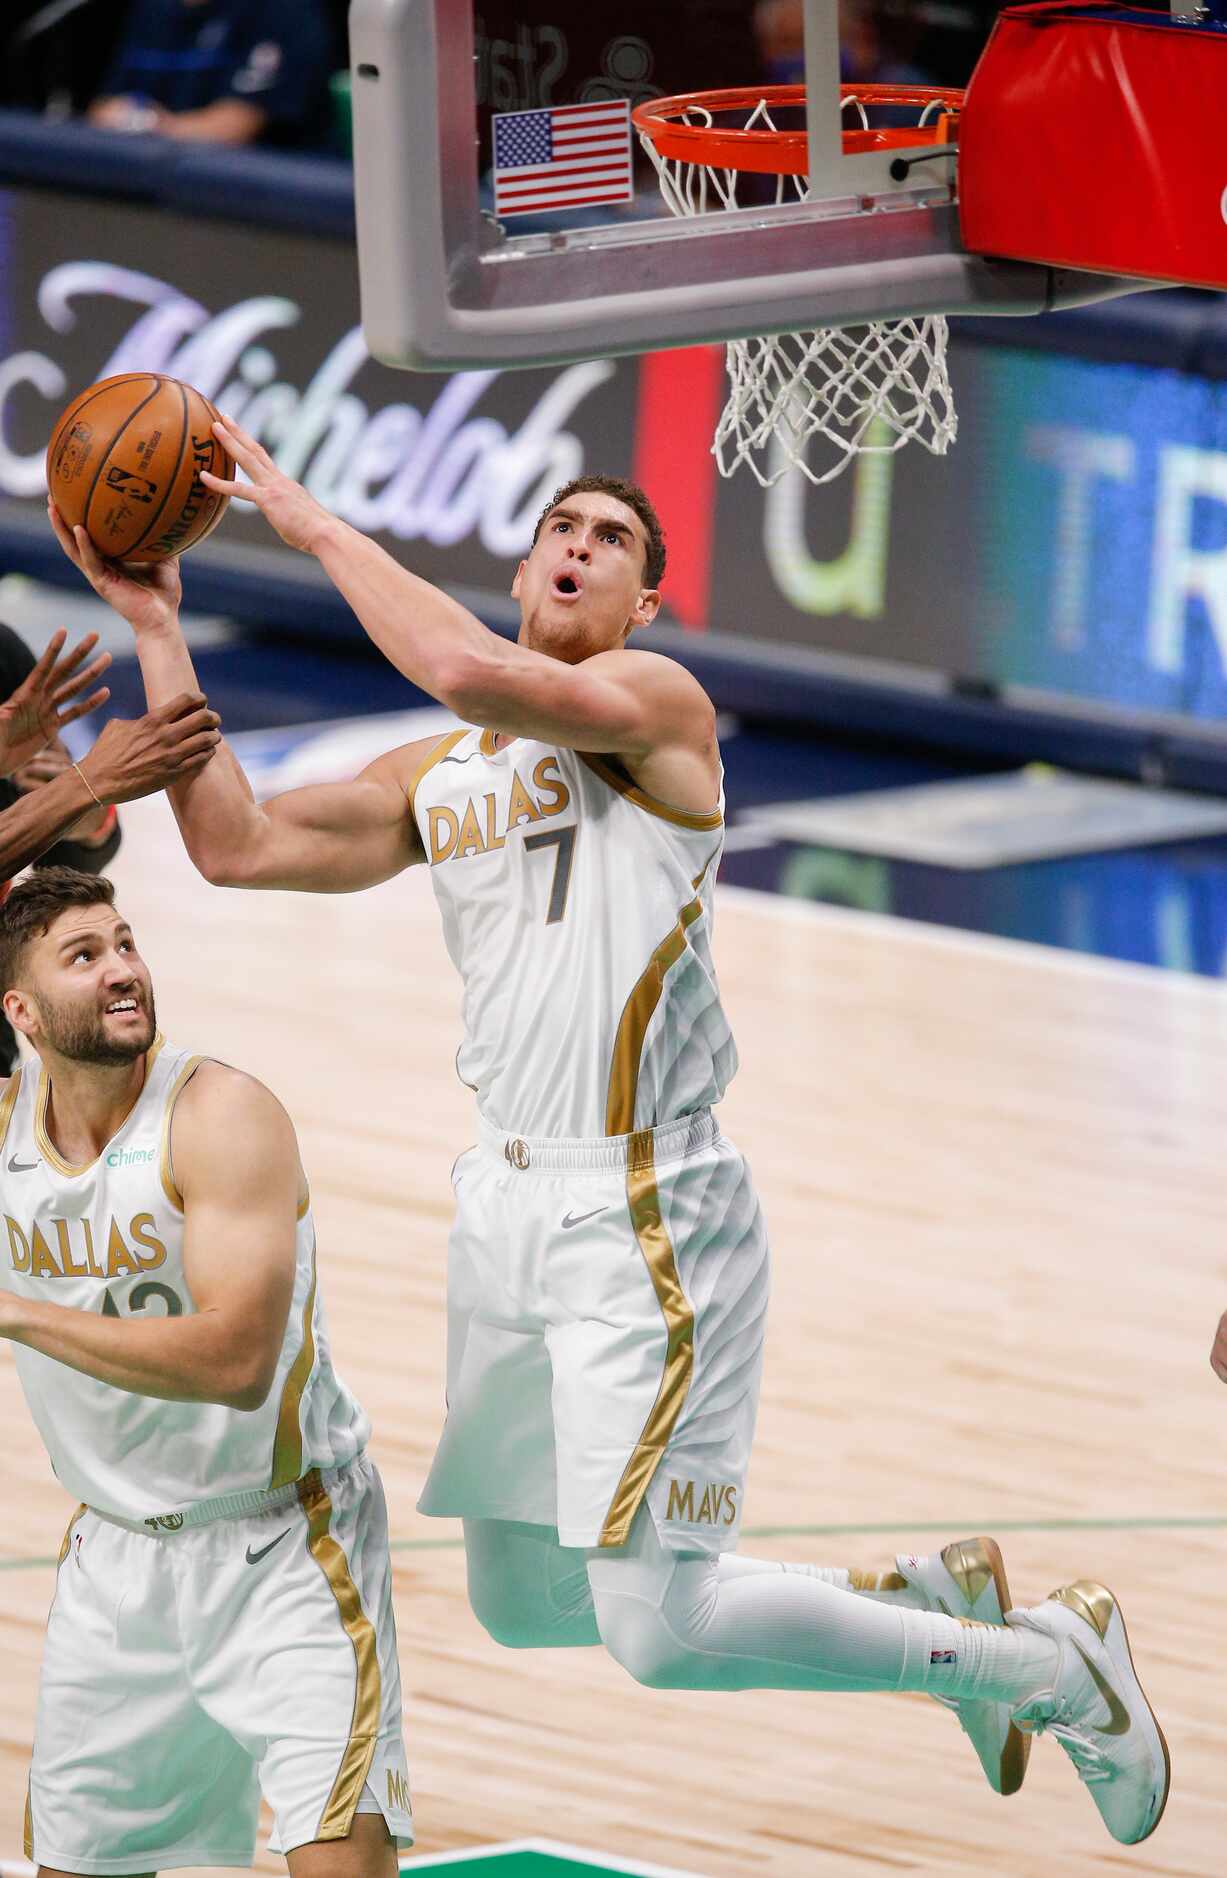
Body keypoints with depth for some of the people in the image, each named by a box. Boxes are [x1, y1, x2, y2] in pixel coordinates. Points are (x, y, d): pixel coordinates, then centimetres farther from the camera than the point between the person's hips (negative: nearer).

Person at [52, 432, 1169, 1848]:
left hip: (645, 1224, -9)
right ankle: (927, 1600, 29)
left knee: (660, 1633, -13)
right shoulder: (434, 779, 15)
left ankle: (1050, 1665, 5)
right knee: (522, 1605, 16)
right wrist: (156, 629, 7)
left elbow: (473, 673, -26)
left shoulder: (658, 706, -9)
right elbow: (235, 845, 10)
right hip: (509, 1204, 9)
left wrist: (313, 522, -17)